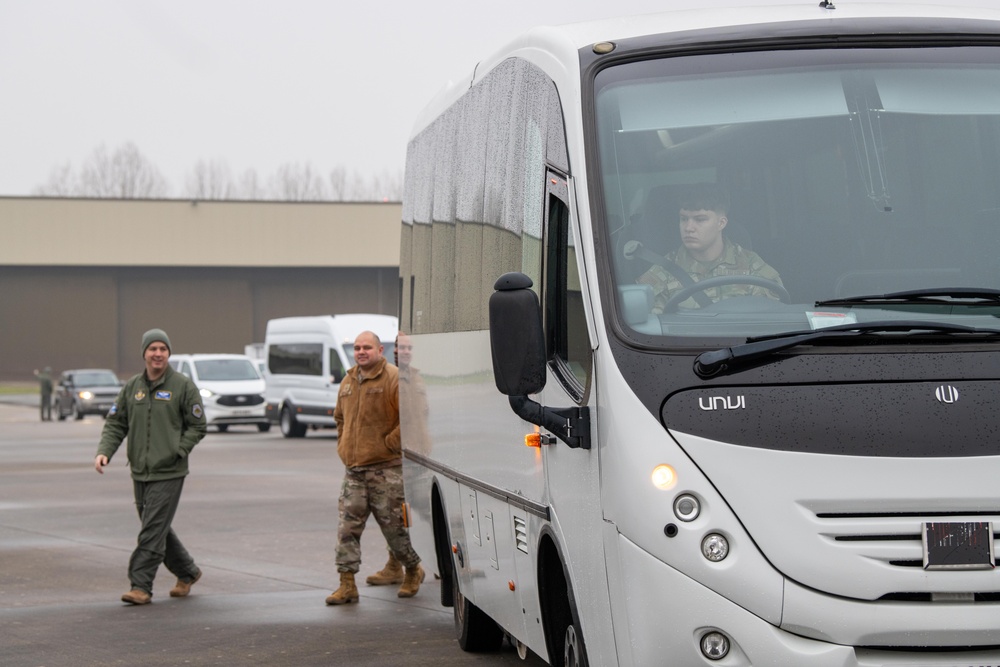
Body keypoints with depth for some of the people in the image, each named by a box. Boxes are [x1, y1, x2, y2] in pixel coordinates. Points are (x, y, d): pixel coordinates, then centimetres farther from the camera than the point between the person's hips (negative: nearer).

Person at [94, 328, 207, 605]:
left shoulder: (183, 385, -4)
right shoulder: (132, 386, 8)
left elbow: (197, 426, -2)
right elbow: (115, 424, 8)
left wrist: (176, 452, -12)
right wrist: (104, 452, -8)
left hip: (169, 473, -5)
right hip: (140, 472, 5)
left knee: (153, 531, -10)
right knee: (159, 530, 13)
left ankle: (141, 587, -9)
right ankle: (187, 572, 31)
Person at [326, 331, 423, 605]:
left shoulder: (394, 379, -10)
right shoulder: (349, 381, 15)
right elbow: (340, 416, 31)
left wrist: (390, 443, -14)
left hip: (386, 468, -6)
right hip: (353, 469, 6)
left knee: (394, 525, 2)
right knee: (347, 527, -1)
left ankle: (413, 571, 25)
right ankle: (347, 585, 1)